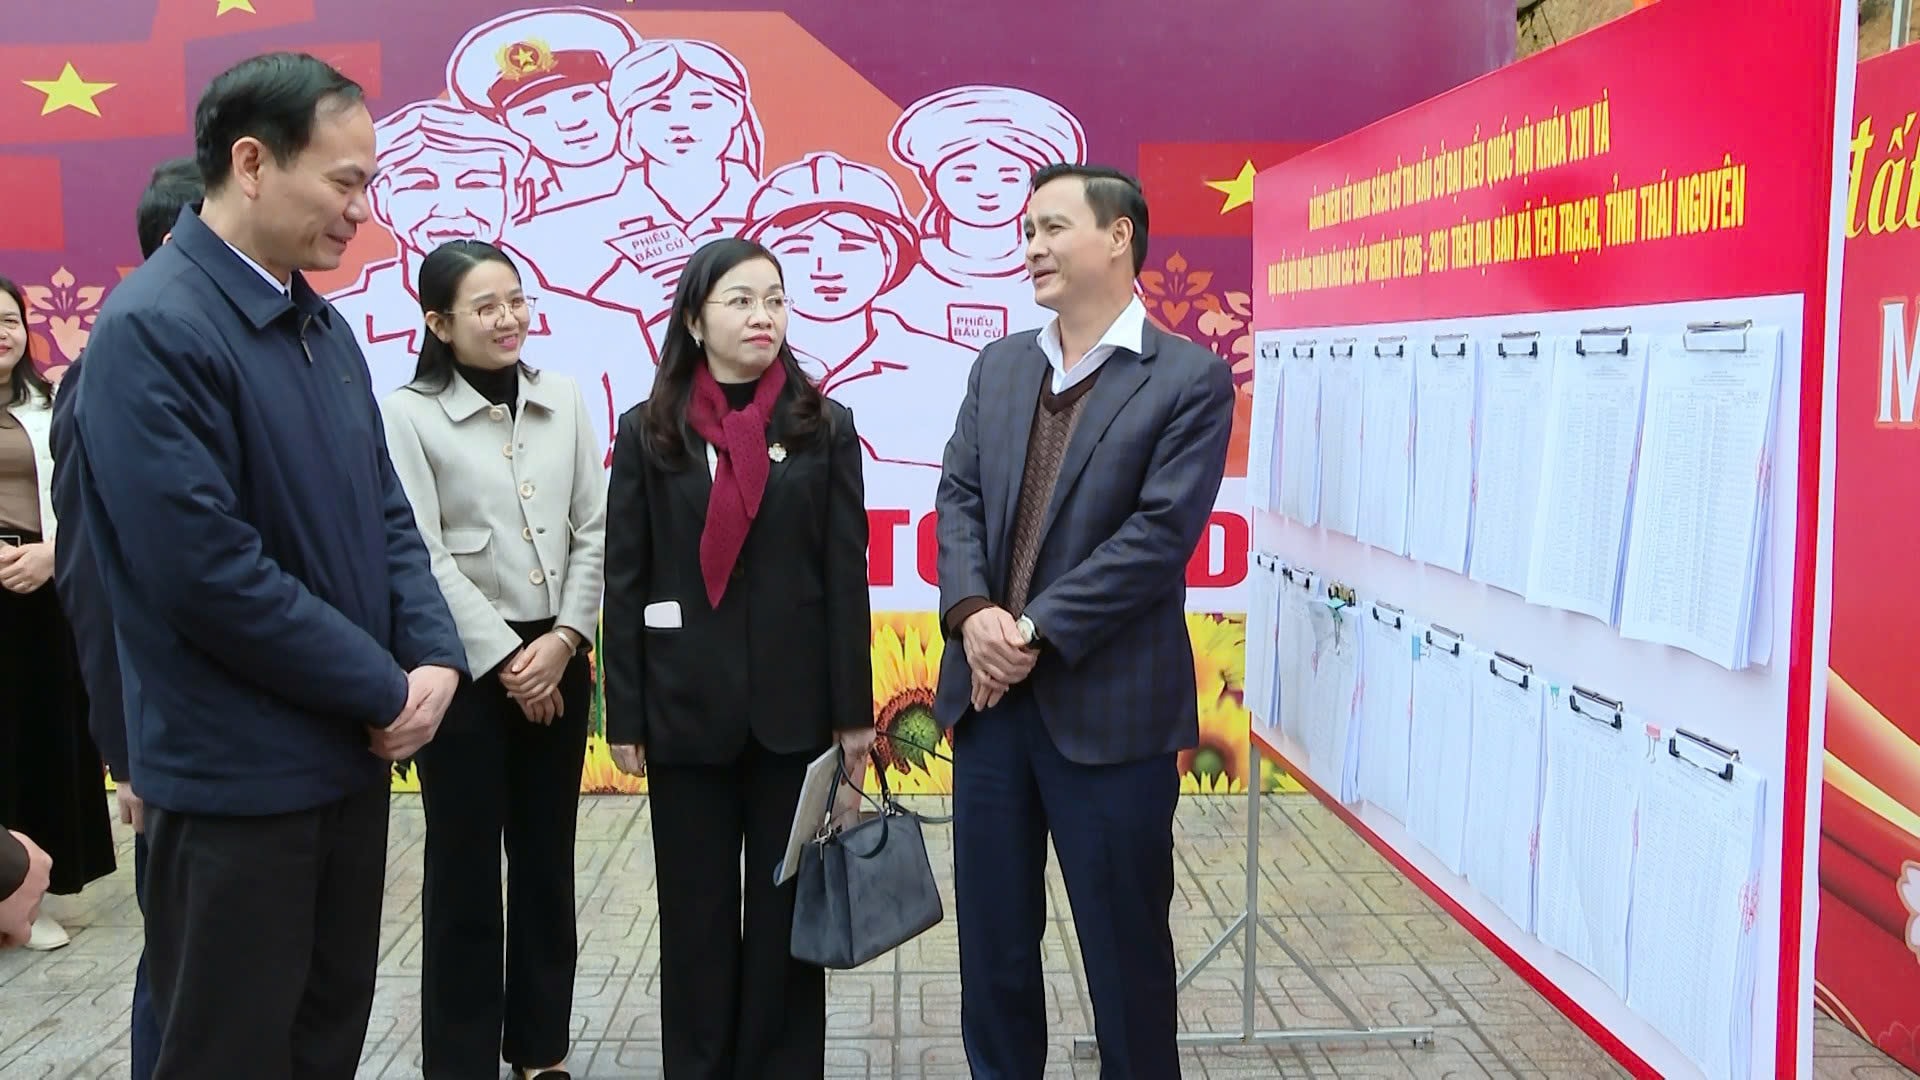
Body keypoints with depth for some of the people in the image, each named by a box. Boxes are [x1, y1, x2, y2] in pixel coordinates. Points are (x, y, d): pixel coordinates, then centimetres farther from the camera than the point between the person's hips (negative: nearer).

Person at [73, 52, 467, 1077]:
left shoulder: (322, 326, 9)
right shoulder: (152, 327, -17)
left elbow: (386, 512, 12)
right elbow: (207, 570, -23)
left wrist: (435, 656, -5)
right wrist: (387, 689, -15)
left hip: (350, 753, 8)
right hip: (237, 778, -8)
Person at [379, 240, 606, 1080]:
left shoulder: (564, 399, 5)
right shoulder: (408, 413, -6)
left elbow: (593, 530, 4)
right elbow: (423, 555, -10)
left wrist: (562, 639, -7)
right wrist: (502, 657, -12)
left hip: (557, 657, 4)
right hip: (465, 663, -4)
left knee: (547, 856, 13)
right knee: (464, 864, 5)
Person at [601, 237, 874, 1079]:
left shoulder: (824, 428, 2)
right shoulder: (648, 433, 2)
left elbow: (846, 575, 0)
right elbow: (624, 580, 1)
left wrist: (854, 710, -3)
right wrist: (624, 715, -2)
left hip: (795, 701, 0)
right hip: (686, 703, 0)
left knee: (788, 902, 9)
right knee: (696, 907, 10)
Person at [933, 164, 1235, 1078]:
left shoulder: (1191, 379, -7)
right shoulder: (999, 365, 12)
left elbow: (1158, 535, -15)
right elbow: (958, 496, 5)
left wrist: (1035, 632, -17)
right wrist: (973, 613, -13)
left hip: (1108, 706, -5)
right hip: (990, 694, 6)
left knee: (1124, 943, 8)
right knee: (992, 934, 16)